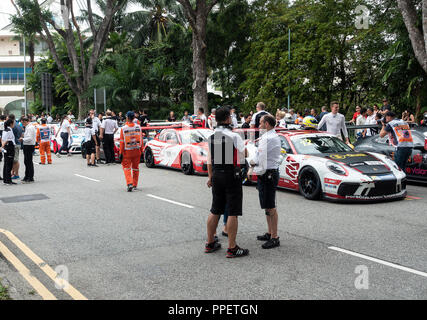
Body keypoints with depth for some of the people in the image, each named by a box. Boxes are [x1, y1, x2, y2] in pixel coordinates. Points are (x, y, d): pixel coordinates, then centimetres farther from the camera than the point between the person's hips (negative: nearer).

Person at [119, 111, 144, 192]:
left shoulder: (123, 128, -11)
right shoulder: (138, 127, -2)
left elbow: (122, 142, -8)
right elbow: (141, 139, 4)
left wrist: (121, 153, -2)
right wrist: (141, 149, 13)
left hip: (127, 151, -3)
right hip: (137, 150, 3)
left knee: (126, 167, 5)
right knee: (135, 167, 15)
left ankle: (129, 184, -12)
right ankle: (135, 185, 24)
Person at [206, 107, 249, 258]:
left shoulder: (211, 137, 6)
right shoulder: (234, 136, -14)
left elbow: (209, 160, 11)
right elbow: (245, 154, -4)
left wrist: (210, 177, 20)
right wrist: (243, 144, 15)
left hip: (216, 175, 7)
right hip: (231, 175, -7)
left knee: (215, 211, 15)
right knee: (233, 212, -2)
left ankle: (210, 243, 24)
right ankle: (232, 248, 1)